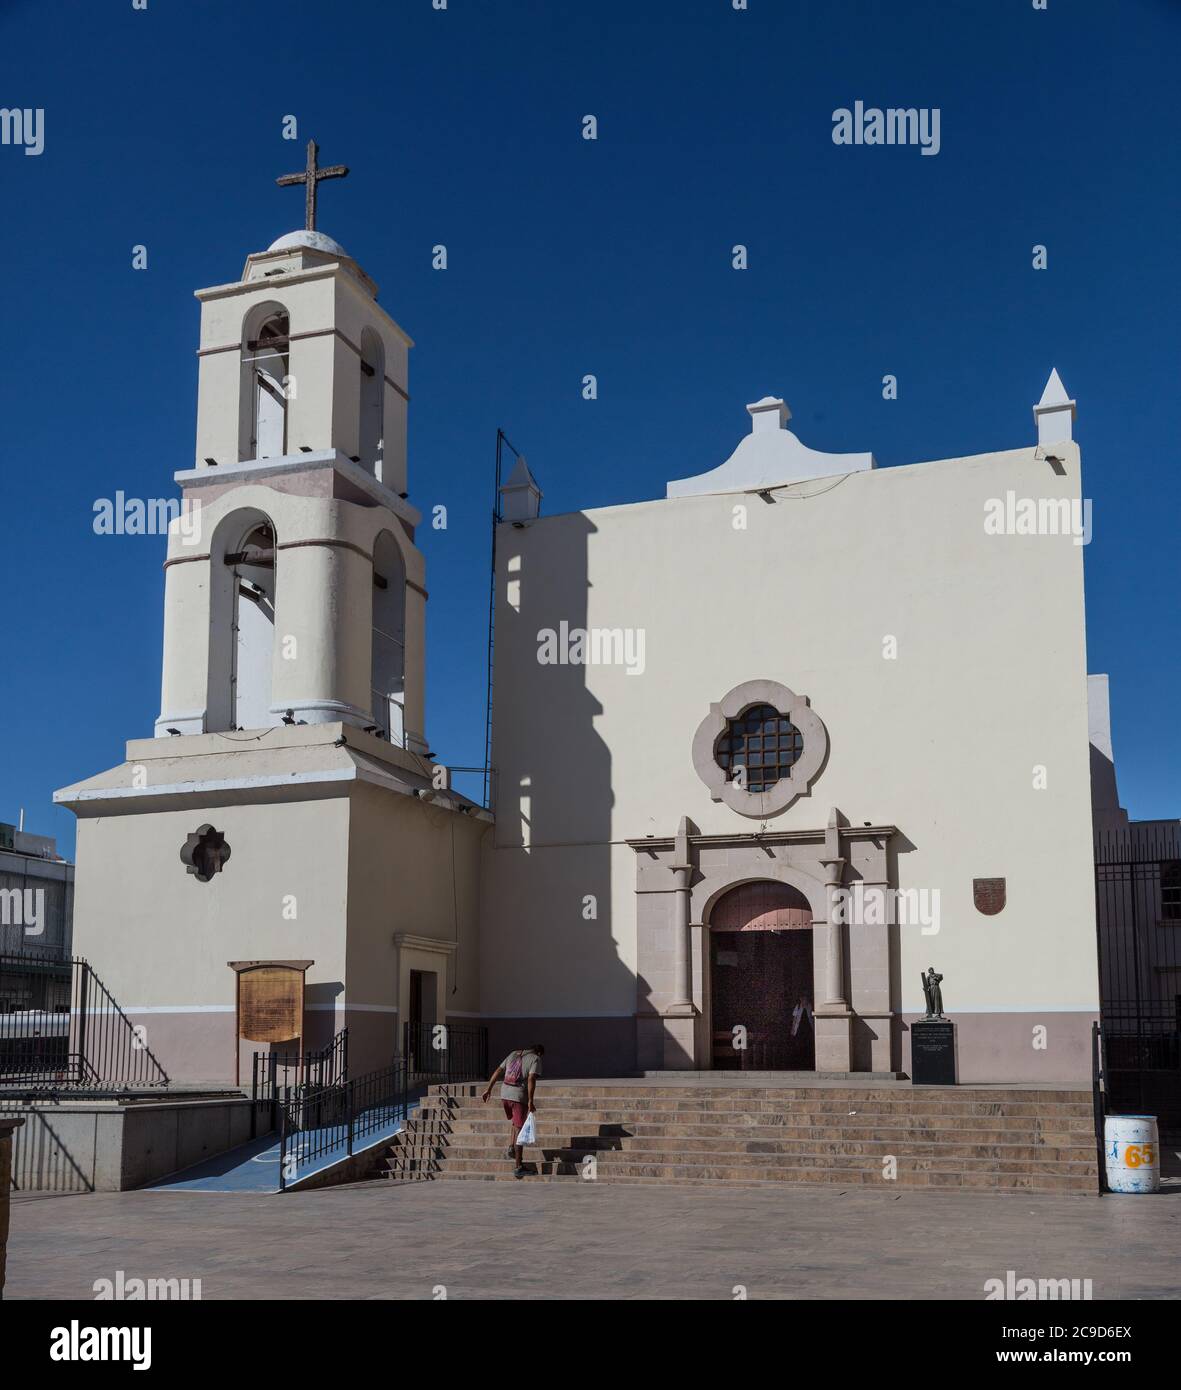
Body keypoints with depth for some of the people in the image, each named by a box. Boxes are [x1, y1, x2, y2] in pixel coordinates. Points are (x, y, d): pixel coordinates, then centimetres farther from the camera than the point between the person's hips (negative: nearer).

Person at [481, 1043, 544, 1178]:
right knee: (519, 1129, 0)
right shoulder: (535, 1059, 1)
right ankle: (518, 1167, -1)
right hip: (520, 1097, -5)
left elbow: (498, 1072, 14)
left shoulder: (513, 1054, 18)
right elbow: (531, 1079, -14)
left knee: (515, 1122, 29)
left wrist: (488, 1089, 14)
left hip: (504, 1095, 5)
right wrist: (530, 1101, -18)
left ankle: (511, 1147, 11)